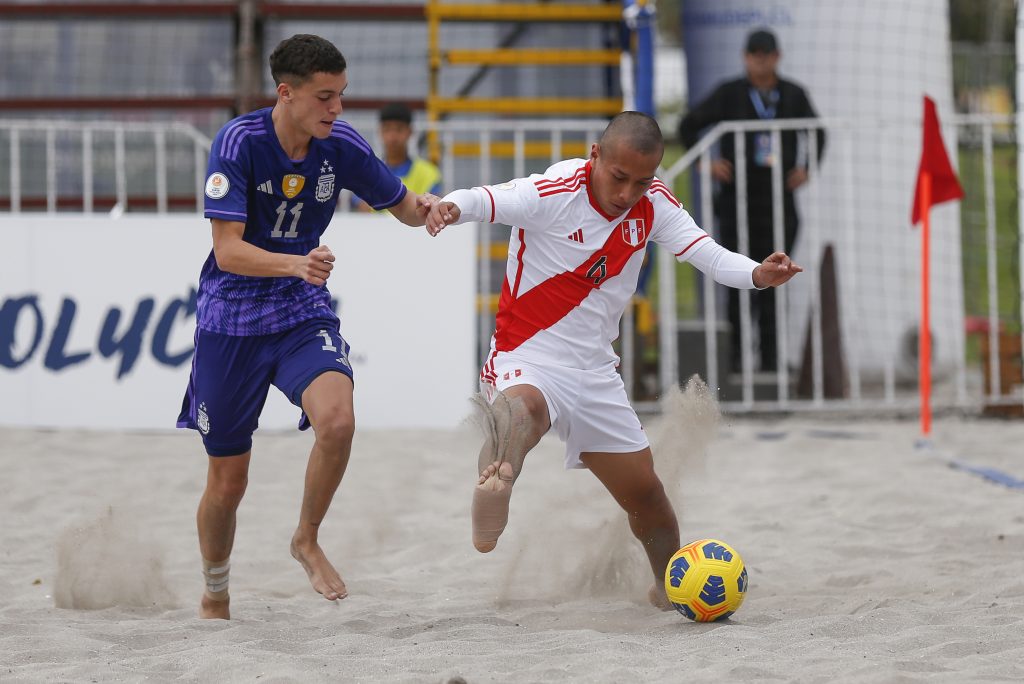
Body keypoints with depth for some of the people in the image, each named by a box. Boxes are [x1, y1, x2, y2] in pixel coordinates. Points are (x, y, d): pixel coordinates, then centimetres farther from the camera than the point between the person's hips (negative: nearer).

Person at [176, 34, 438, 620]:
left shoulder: (341, 144, -9)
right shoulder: (239, 142, -19)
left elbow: (402, 206, 5)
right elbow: (228, 250, -24)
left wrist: (424, 208, -19)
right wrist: (298, 264, -40)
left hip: (304, 313, 2)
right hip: (231, 320, -2)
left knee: (338, 421, -29)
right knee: (227, 483, 6)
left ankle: (307, 541, -2)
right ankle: (215, 597, 34)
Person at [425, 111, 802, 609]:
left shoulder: (653, 204, -3)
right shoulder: (555, 194, -20)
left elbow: (708, 255, -7)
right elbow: (487, 202, -34)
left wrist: (757, 274, -27)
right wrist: (452, 207, -57)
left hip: (595, 372, 5)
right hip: (527, 358, -5)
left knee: (644, 492, 14)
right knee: (523, 407, -42)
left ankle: (671, 585, 37)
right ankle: (494, 487, -68)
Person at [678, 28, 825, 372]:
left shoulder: (793, 95, 6)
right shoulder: (729, 94, 1)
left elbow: (816, 132, 23)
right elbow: (688, 126, 8)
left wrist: (804, 169, 12)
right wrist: (706, 162, -2)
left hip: (779, 199, 1)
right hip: (737, 198, -1)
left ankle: (770, 354, 4)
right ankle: (737, 353, 4)